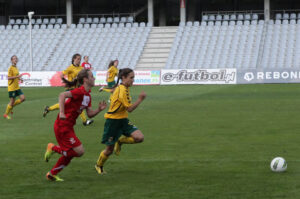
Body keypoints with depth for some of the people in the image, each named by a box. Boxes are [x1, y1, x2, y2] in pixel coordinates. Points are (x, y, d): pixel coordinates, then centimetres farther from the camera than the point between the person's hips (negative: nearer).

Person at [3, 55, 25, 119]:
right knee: (12, 101, -4)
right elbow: (9, 77, -21)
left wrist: (19, 78, 7)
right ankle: (6, 114, 14)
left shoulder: (16, 68, 13)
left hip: (17, 87, 8)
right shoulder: (11, 68, -14)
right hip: (12, 87, -8)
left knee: (23, 98, -1)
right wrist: (17, 76, -25)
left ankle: (11, 106, 16)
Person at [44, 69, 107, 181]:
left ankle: (52, 174, 24)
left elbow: (90, 114, 12)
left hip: (68, 127, 10)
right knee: (79, 151, -10)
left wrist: (99, 110, -5)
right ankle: (53, 148, 3)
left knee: (69, 153, 15)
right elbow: (63, 95, -31)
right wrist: (61, 113, -37)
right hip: (63, 125, -10)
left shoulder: (87, 95, 12)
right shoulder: (80, 92, -17)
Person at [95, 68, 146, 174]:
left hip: (123, 120, 8)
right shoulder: (122, 90, -22)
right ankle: (99, 166, 31)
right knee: (109, 149, 4)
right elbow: (130, 108, -24)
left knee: (139, 137, -14)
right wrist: (140, 99, -27)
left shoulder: (121, 88, 7)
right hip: (113, 120, -8)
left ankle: (120, 141, 12)